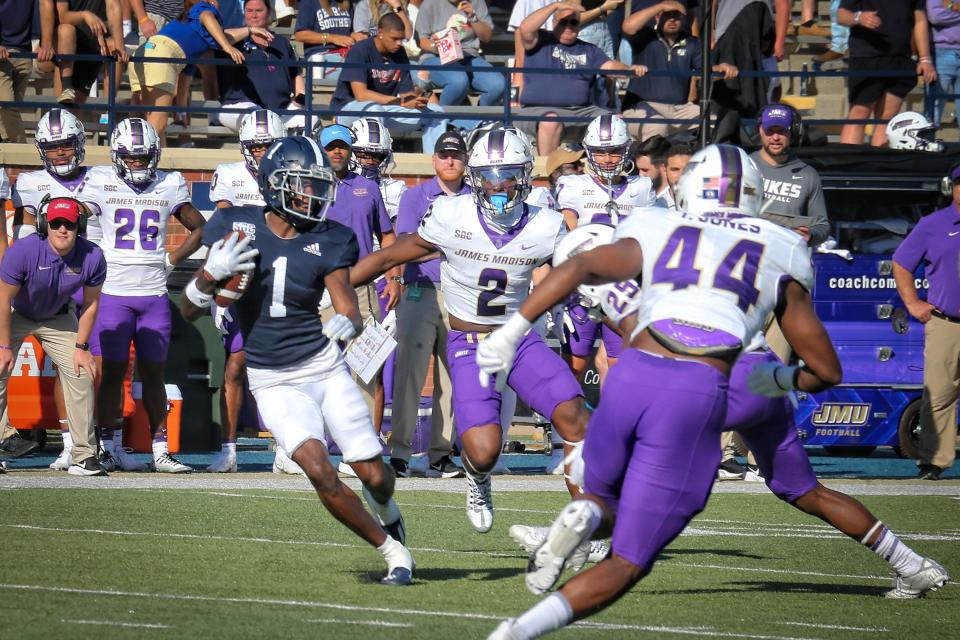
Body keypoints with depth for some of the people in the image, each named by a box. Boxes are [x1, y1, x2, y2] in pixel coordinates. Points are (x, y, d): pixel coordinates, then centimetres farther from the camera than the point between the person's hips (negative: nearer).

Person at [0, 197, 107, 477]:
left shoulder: (92, 258, -24)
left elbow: (90, 304, -8)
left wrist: (80, 347, -9)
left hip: (58, 318, 3)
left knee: (81, 376, -6)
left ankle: (84, 456, 1)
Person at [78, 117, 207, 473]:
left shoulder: (169, 186, 7)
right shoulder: (100, 184, 0)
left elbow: (199, 229, 17)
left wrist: (170, 260, 7)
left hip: (154, 294, 2)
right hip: (113, 293, -2)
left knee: (153, 372, 5)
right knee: (114, 370, -2)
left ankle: (160, 450, 8)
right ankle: (109, 447, 3)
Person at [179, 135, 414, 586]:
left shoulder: (327, 242, -5)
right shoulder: (237, 227, -6)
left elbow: (349, 308, -8)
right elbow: (189, 312, -2)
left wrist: (347, 324, -32)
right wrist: (212, 273, -22)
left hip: (325, 366, 1)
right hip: (274, 382, -1)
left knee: (374, 476, 0)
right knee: (320, 472, -21)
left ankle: (383, 506, 39)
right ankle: (391, 550, -4)